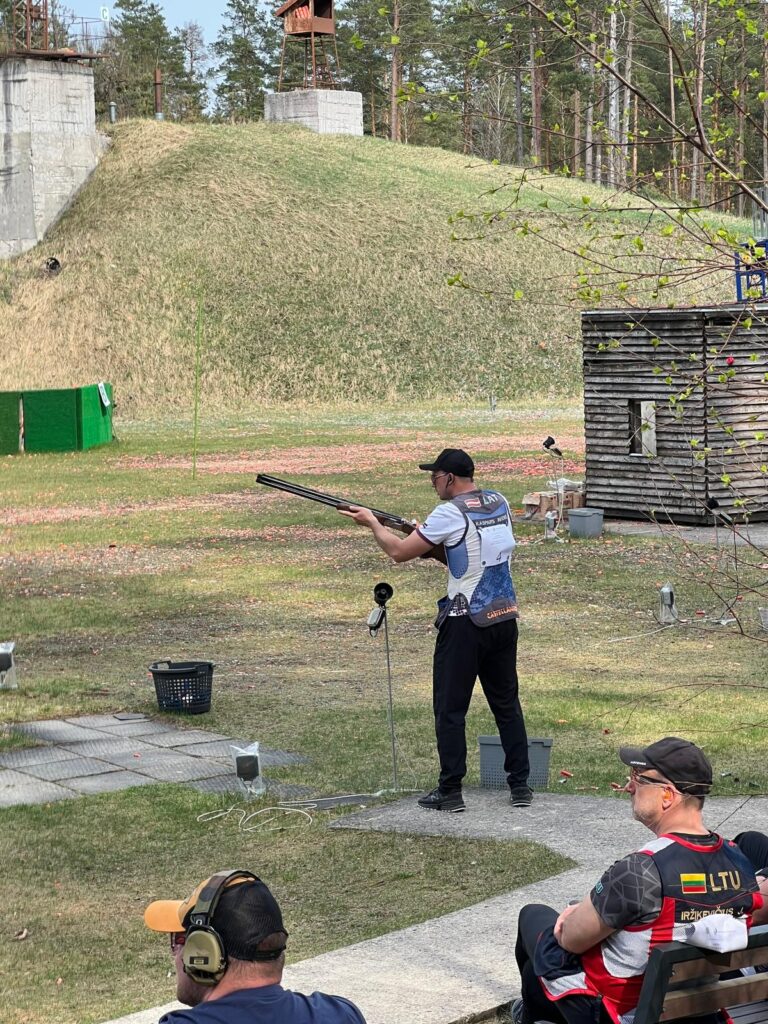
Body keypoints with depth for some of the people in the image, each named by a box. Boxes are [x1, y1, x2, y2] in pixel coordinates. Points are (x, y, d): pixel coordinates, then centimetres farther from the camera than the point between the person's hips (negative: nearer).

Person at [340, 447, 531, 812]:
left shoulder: (451, 513, -14)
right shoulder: (499, 503, 7)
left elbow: (399, 552, -8)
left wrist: (372, 523, 8)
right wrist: (424, 535, 16)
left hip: (466, 622, -7)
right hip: (505, 617, 7)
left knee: (450, 709, 3)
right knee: (507, 703, 14)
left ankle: (450, 791, 5)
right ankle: (520, 785, 15)